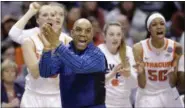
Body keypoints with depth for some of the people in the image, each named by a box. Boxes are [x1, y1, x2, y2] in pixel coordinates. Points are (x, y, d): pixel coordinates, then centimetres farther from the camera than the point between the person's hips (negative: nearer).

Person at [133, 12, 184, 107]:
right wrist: (140, 72, -31)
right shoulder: (139, 48, -13)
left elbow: (173, 84, -6)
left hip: (169, 96, 2)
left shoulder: (175, 48, -10)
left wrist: (172, 72, -25)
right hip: (147, 97, -2)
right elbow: (142, 85, -12)